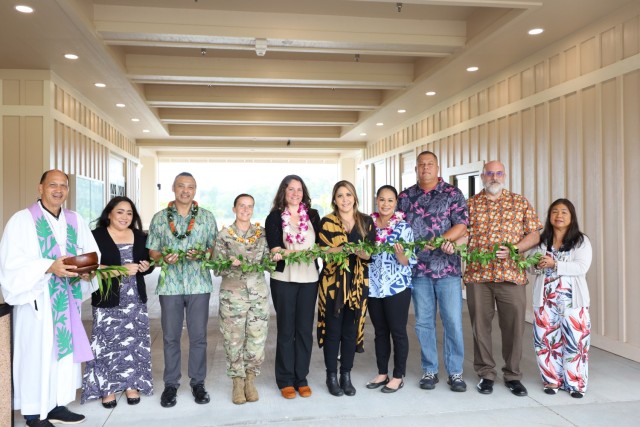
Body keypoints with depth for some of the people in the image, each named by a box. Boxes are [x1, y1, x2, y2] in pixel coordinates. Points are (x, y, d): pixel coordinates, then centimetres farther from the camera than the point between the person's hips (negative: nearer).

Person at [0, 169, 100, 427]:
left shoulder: (75, 220, 10)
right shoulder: (22, 220, -6)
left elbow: (92, 254, 8)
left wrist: (88, 270, -13)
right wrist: (49, 267, -24)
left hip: (67, 299, 5)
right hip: (37, 300, -5)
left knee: (66, 351, 10)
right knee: (37, 354, 0)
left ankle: (57, 406, 24)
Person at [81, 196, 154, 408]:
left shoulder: (140, 236, 10)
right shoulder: (97, 236, -5)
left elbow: (148, 262, 16)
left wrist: (146, 267, -7)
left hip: (136, 300, 4)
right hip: (108, 300, -4)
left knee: (134, 342, 8)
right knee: (109, 343, 0)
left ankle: (132, 385, 21)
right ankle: (108, 388, 15)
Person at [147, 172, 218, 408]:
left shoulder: (207, 217, 6)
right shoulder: (160, 218, 7)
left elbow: (215, 248, 6)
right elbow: (152, 251, 8)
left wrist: (201, 254, -14)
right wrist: (163, 257, -13)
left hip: (199, 284, 0)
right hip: (170, 284, 0)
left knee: (198, 336, 6)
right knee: (170, 337, 8)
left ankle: (198, 382, 20)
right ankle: (171, 384, 22)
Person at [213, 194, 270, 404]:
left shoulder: (262, 233, 7)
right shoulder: (224, 235, 0)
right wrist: (231, 264, -21)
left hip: (259, 293, 2)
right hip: (232, 294, -2)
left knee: (257, 338, 3)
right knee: (234, 339, 2)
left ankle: (250, 380, 22)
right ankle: (238, 382, 19)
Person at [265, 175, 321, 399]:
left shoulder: (313, 215, 10)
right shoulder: (275, 217, 3)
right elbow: (274, 248, -8)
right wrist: (279, 253, -27)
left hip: (309, 278, 2)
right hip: (284, 278, -2)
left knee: (305, 329, 7)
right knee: (286, 329, 5)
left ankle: (301, 379, 19)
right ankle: (285, 380, 16)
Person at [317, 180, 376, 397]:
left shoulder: (366, 221, 7)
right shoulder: (327, 222, 0)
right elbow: (324, 251, -10)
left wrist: (363, 253, -20)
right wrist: (347, 249, -26)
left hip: (357, 283, 2)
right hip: (332, 283, -2)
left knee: (351, 330, 9)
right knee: (333, 330, 3)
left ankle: (346, 376, 24)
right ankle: (332, 377, 19)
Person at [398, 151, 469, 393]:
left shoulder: (452, 194, 2)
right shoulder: (405, 197, 10)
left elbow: (462, 225, -6)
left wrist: (438, 241, -18)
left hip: (447, 268, -2)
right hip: (418, 268, 2)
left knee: (453, 321, 0)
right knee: (423, 322, 8)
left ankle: (455, 372, 14)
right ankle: (429, 371, 20)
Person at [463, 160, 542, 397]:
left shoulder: (520, 202, 10)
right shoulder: (470, 204, 10)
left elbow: (534, 234, 5)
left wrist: (513, 249, -11)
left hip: (511, 275, 0)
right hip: (477, 274, 0)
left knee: (513, 325, 4)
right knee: (480, 325, 7)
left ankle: (512, 375, 20)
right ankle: (486, 373, 21)